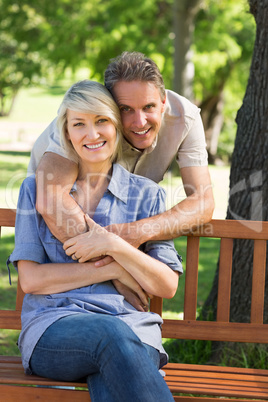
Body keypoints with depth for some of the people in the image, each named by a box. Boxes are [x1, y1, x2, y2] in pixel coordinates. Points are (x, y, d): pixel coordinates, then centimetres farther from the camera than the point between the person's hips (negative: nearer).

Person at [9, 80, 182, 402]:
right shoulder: (37, 189, 14)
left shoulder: (147, 195, 14)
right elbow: (30, 279, 4)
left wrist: (116, 247, -8)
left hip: (131, 326, 0)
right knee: (111, 333, -38)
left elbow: (167, 286, 8)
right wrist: (110, 270, -5)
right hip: (52, 332, 0)